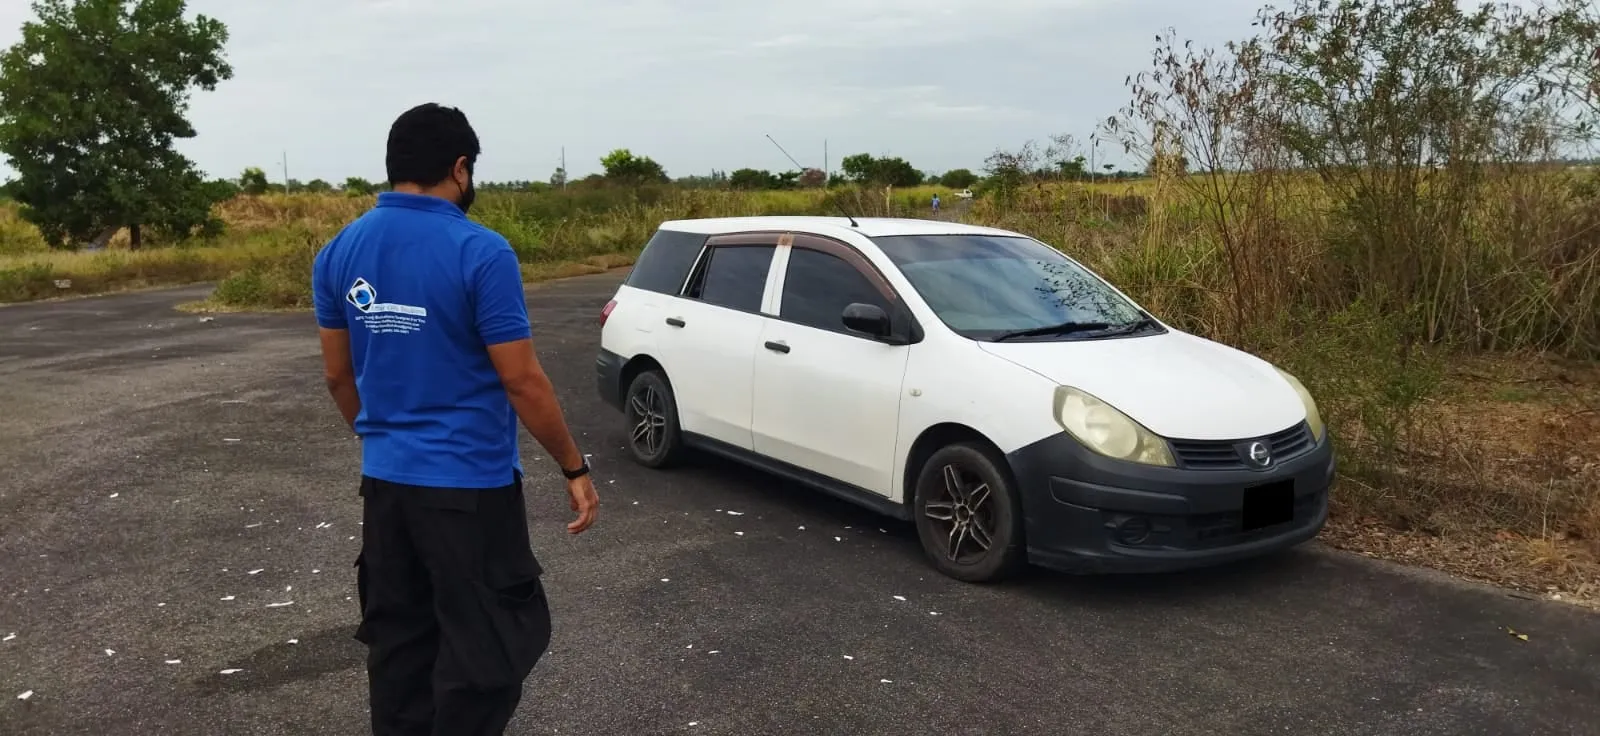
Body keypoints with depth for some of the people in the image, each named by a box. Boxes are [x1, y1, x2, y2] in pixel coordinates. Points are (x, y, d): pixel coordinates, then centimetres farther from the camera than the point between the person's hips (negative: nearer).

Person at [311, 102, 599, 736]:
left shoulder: (338, 252, 3)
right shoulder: (480, 252, -16)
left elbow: (338, 376, 10)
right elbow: (522, 382, -15)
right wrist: (575, 468, -5)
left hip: (384, 480, 7)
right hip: (470, 483, -6)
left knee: (398, 640, 18)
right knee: (487, 648, 5)